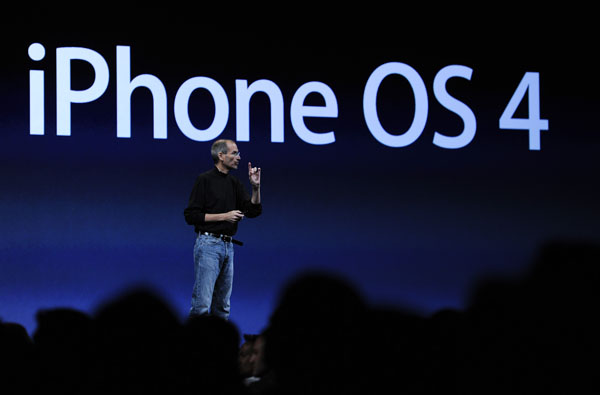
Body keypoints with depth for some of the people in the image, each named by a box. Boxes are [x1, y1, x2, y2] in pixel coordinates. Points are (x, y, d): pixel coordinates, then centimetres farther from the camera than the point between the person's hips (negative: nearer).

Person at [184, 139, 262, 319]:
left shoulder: (234, 183, 14)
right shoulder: (205, 179, -6)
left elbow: (253, 211, 11)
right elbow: (191, 216, -11)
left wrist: (256, 187, -4)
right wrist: (224, 216, -14)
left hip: (228, 245, 8)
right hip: (208, 244, -8)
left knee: (222, 305, 9)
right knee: (202, 304, -13)